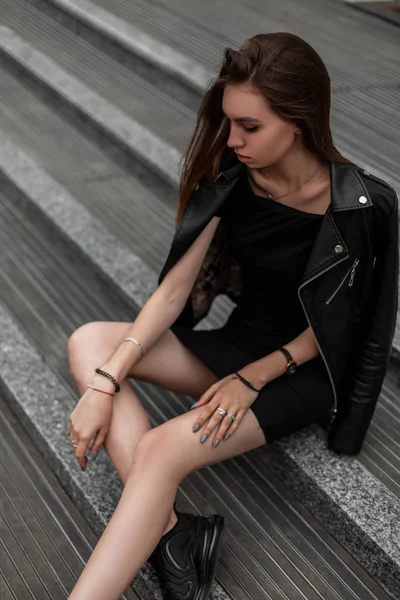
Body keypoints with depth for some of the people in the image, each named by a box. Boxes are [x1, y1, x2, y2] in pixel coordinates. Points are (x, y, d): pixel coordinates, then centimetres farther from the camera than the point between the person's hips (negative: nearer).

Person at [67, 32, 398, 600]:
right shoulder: (234, 179, -8)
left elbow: (330, 325, -10)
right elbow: (175, 286, -11)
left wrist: (251, 379, -18)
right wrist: (104, 386, -19)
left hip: (304, 371, -6)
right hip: (239, 340, 7)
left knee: (160, 451, -29)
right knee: (89, 342, -14)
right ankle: (171, 535, -27)